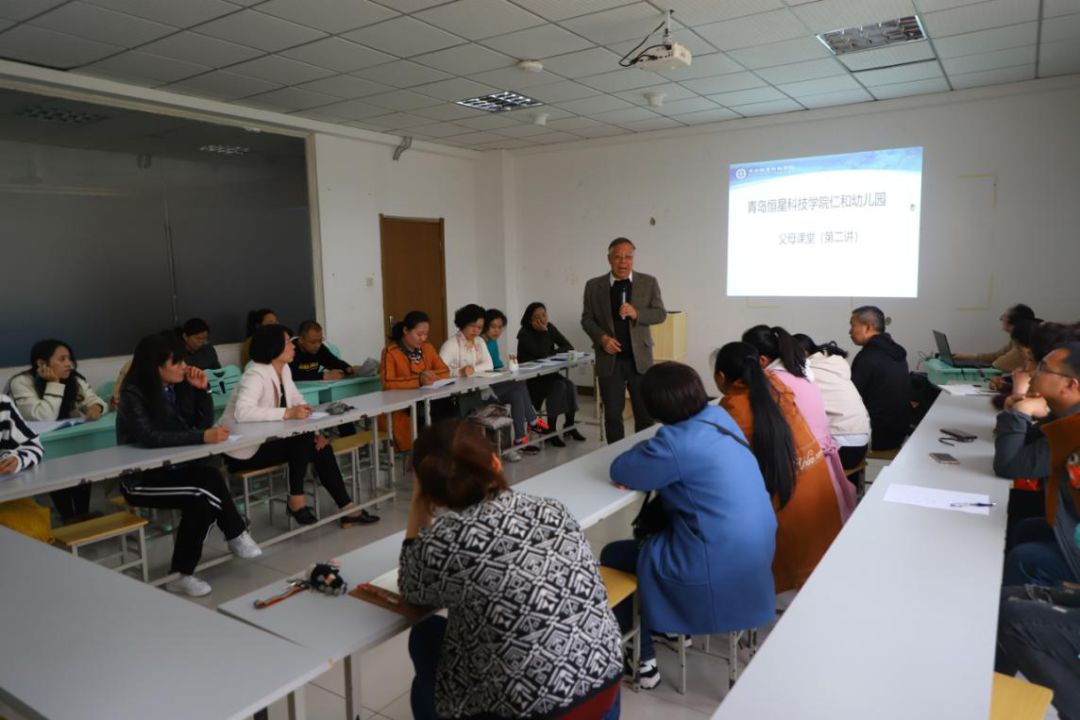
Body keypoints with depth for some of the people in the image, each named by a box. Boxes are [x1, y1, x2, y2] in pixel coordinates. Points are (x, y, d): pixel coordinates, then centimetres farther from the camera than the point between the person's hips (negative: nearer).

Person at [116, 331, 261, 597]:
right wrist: (202, 437, -36)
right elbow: (149, 437, -29)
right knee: (204, 492, -29)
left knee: (205, 492, -25)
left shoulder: (179, 386, 1)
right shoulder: (133, 394, -15)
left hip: (175, 469, 5)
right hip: (142, 479, -5)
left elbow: (204, 424, 4)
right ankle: (236, 535, -7)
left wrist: (202, 390, -9)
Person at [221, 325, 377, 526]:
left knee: (320, 447, -6)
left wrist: (315, 431, -11)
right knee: (304, 441, -23)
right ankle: (296, 501, -9)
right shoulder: (256, 375, -23)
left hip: (266, 441, 8)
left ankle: (347, 509, -3)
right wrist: (288, 413, -42)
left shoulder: (284, 369, 3)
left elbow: (298, 402, 5)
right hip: (243, 450, -8)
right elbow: (242, 412, -39)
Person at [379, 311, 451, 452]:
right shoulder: (390, 352, -10)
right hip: (399, 409, -5)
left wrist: (430, 375, -14)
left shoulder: (427, 348, 9)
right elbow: (387, 382, -22)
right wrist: (418, 380, -31)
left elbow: (445, 371, 8)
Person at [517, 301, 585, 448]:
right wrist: (543, 332, -17)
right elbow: (541, 353, -26)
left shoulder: (550, 328, 3)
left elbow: (569, 347, -1)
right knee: (558, 386, -29)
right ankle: (551, 431, -23)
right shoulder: (524, 334, -14)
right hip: (529, 379, -6)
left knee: (569, 384, -21)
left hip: (547, 374, 6)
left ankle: (569, 426, -4)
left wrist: (553, 353, -16)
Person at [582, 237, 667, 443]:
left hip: (640, 358, 0)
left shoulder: (649, 283, 2)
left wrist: (636, 314, -18)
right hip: (609, 359, 0)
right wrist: (602, 338, -12)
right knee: (612, 415, 6)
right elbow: (587, 318, 6)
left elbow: (660, 314, 0)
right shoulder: (594, 286, 3)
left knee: (645, 414, 6)